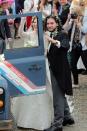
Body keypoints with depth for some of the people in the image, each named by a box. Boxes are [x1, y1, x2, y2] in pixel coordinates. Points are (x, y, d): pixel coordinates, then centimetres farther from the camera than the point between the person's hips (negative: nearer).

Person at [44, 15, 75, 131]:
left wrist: (56, 42, -48)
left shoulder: (62, 34, -11)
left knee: (58, 96, -8)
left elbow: (66, 46, -32)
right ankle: (67, 117, 30)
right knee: (60, 94, 17)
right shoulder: (50, 36, 11)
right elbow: (50, 53, 13)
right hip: (53, 68, 8)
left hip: (60, 69, -8)